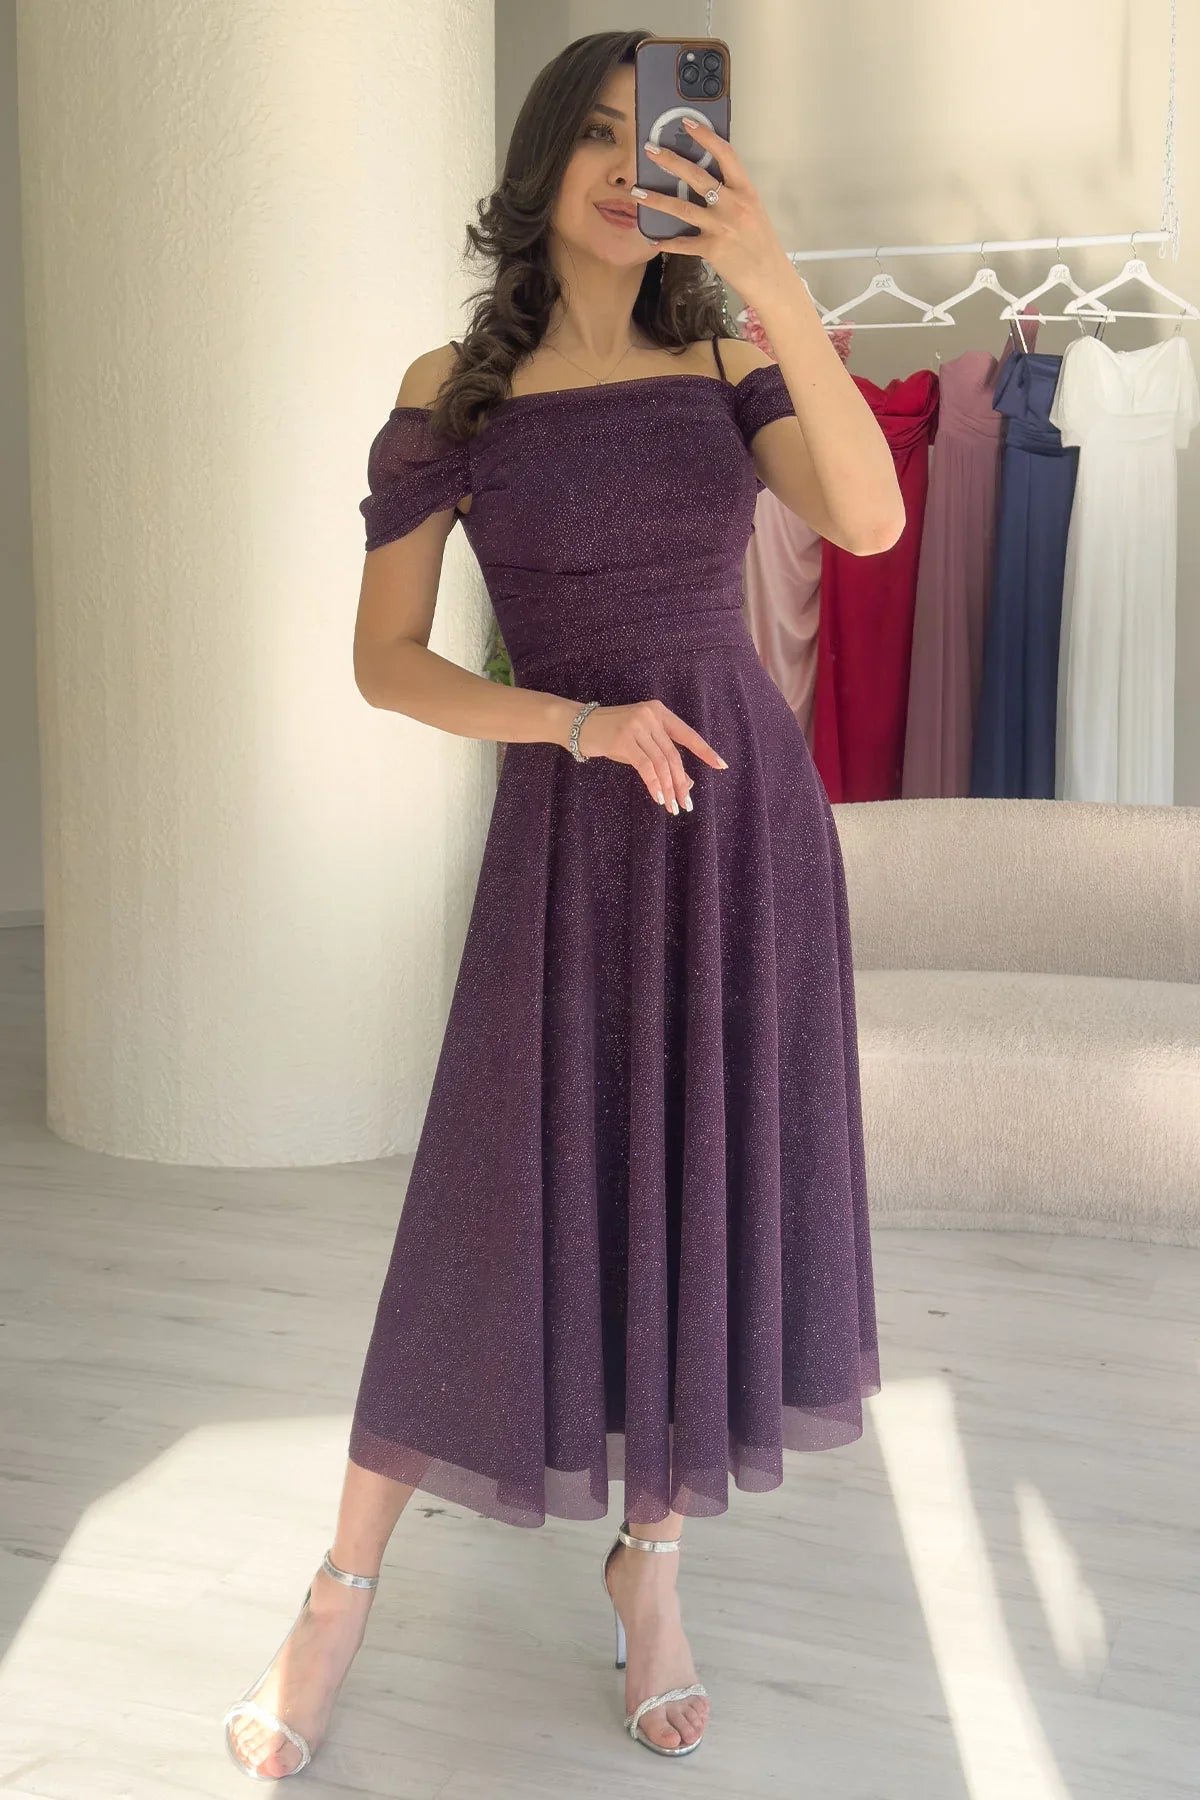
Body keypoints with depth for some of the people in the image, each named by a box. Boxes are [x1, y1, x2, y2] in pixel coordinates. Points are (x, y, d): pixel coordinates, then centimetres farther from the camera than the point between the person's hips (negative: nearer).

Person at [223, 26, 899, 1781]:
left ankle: (650, 1561, 27)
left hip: (752, 815, 2)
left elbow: (869, 519, -15)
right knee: (507, 1218, -3)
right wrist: (583, 722, -16)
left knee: (708, 1196, 6)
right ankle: (343, 1585, 18)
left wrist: (779, 280, -23)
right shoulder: (450, 390, -1)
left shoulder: (728, 367, 4)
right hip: (571, 836, -2)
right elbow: (382, 659, -2)